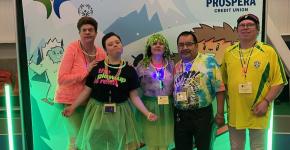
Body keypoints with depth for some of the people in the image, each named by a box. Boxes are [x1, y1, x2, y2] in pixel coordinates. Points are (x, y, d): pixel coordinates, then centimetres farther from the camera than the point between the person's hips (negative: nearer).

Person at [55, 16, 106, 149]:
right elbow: (61, 79, -22)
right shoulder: (72, 48, -15)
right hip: (70, 101, -5)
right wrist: (86, 71, -25)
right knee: (77, 138, 3)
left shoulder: (101, 53, -3)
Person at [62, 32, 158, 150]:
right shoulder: (97, 67, -3)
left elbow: (134, 96, -2)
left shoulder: (129, 70, -2)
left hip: (119, 114, 0)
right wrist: (72, 107, -2)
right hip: (97, 112, 1)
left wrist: (147, 113, -10)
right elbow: (87, 90, 2)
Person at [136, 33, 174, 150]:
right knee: (150, 139, 9)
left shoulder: (171, 64, 3)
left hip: (167, 105, 2)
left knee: (165, 140, 14)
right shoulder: (143, 65, -3)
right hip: (149, 105, -2)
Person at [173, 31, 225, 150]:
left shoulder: (208, 60, -7)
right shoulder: (176, 67, 8)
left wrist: (220, 113, -10)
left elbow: (219, 88, -8)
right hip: (180, 115, 5)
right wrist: (174, 112, 10)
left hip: (202, 114, -4)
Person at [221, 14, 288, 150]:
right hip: (234, 113, 3)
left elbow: (279, 81, -5)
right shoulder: (228, 52, 3)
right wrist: (227, 102, 5)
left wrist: (266, 102, -14)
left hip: (258, 113, -2)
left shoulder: (269, 52, -6)